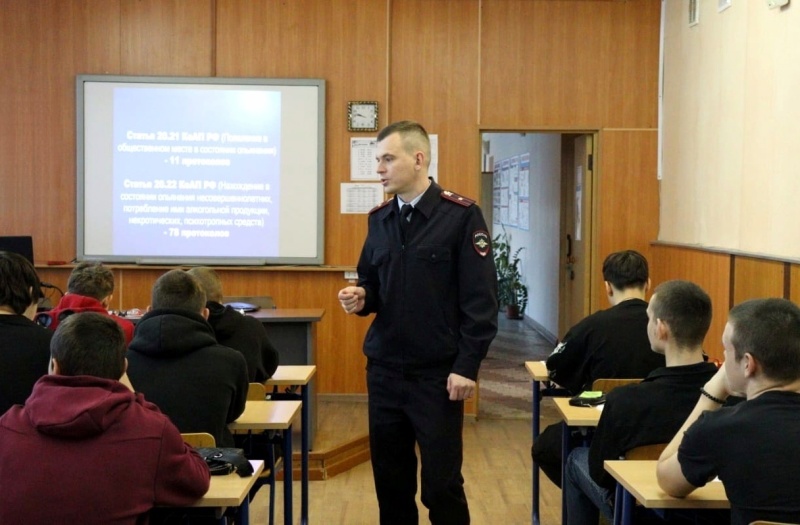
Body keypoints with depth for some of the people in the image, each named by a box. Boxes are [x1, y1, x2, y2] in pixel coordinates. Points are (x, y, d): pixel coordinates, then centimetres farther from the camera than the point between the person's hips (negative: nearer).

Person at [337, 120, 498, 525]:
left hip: (438, 374, -5)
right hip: (384, 371, 5)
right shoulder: (379, 219, 8)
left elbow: (480, 300, -11)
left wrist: (467, 366, -15)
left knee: (442, 484, 2)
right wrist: (360, 298, -6)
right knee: (390, 481, 13)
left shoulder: (461, 216, -9)